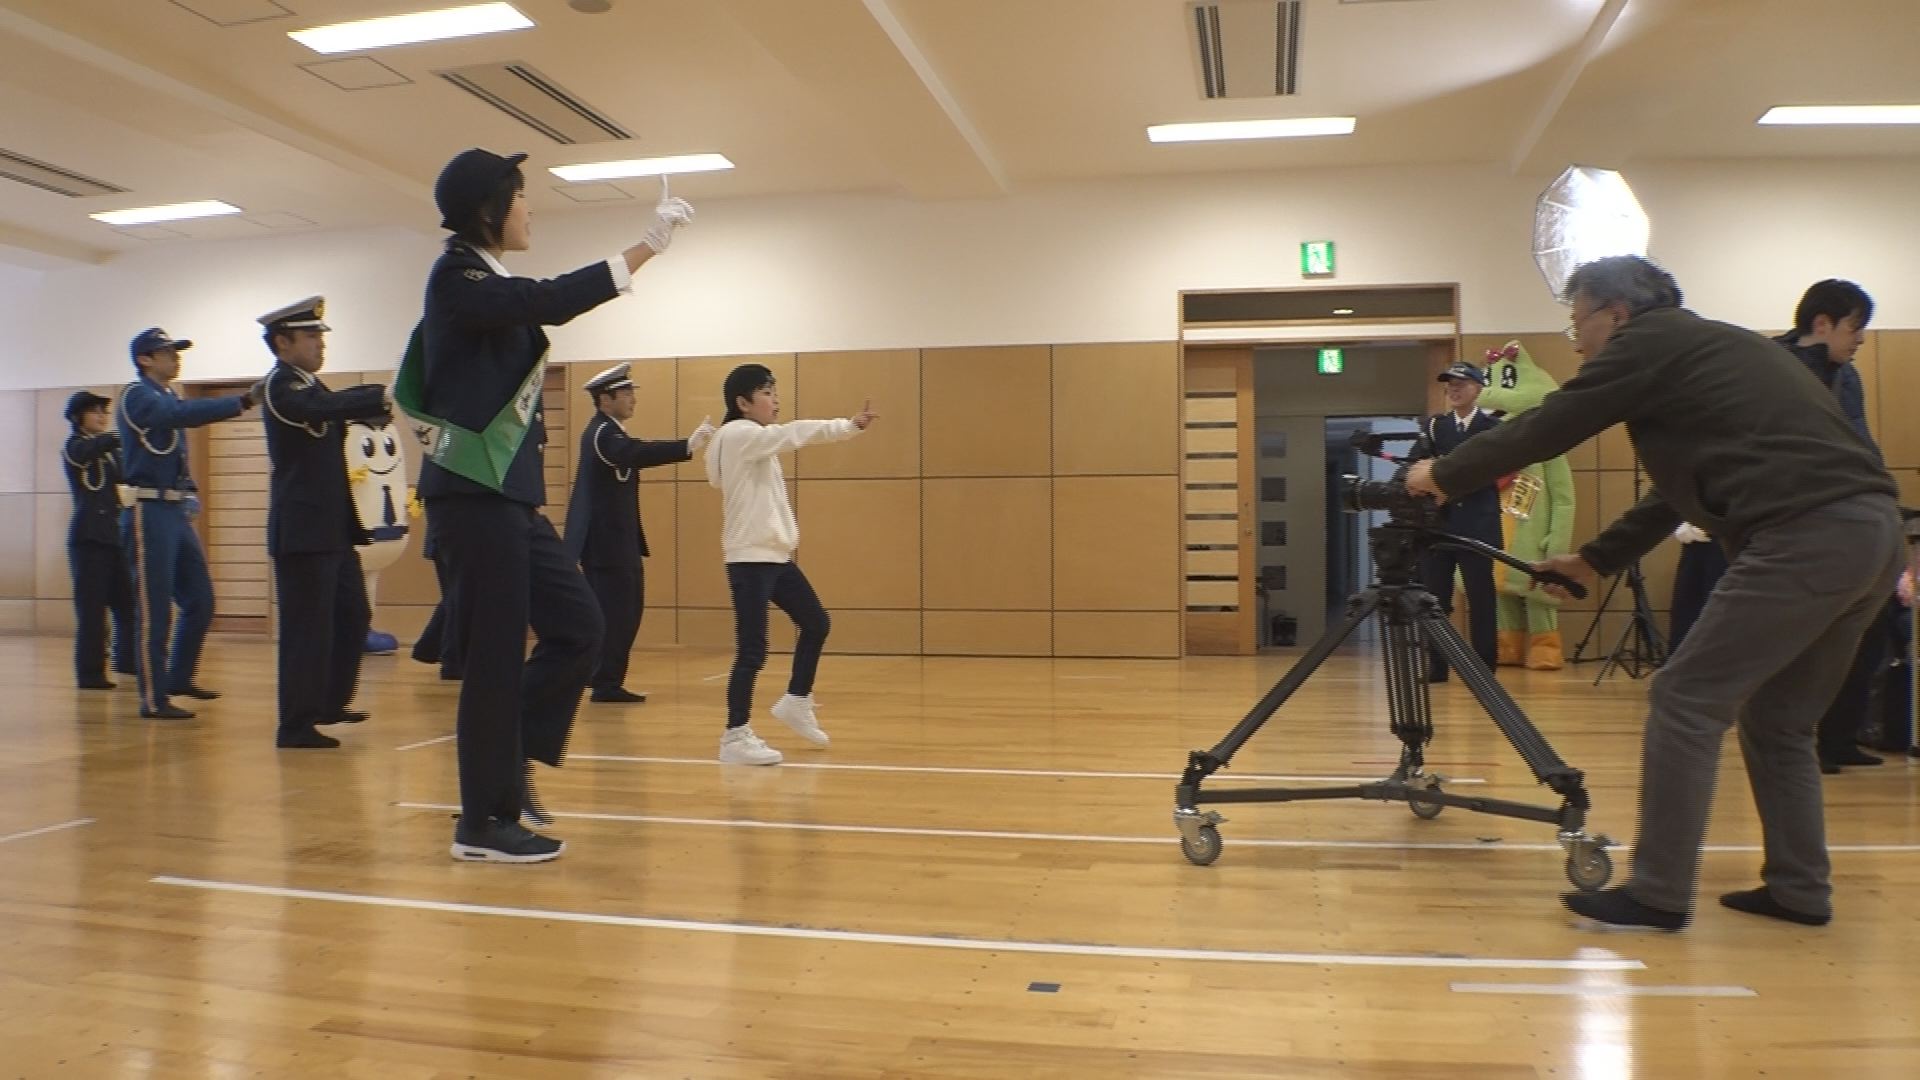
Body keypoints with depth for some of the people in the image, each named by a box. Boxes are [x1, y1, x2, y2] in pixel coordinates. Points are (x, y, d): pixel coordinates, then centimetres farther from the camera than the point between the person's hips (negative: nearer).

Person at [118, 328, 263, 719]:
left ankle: (180, 677, 27)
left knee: (200, 602, 11)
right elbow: (183, 414, -28)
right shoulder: (137, 396, -9)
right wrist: (243, 401, -36)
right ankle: (153, 699, 0)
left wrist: (189, 494, 8)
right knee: (155, 610, -6)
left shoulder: (170, 397, 18)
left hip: (176, 513, 8)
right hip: (148, 513, -8)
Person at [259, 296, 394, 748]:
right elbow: (326, 409, -31)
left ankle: (330, 702, 29)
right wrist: (388, 394, -35)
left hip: (333, 529, 10)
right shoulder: (280, 386, -12)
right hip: (303, 532, -10)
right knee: (307, 627, -5)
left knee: (353, 616, 16)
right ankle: (297, 726, 2)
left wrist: (384, 401, -6)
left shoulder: (310, 386, 19)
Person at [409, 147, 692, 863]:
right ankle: (485, 823, 7)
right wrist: (646, 248, -23)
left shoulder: (483, 282, 16)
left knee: (577, 627, 7)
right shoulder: (459, 279, -11)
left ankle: (505, 762, 20)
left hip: (510, 494, 9)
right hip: (473, 495, -9)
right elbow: (549, 303, -26)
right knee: (496, 655, -4)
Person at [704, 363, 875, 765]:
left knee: (815, 623, 17)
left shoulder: (755, 442, 20)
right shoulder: (738, 435, -15)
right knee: (753, 648, -8)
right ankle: (735, 737, 1)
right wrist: (850, 425, -26)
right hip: (750, 558, -10)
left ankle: (796, 702, 31)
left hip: (775, 555, 10)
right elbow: (796, 432, -24)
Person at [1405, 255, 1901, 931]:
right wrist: (1597, 559, 32)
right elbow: (1681, 487, 31)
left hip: (1804, 537, -9)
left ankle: (1657, 895, -1)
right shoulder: (1712, 346, 27)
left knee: (1687, 702, -4)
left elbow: (1543, 431, 2)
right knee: (1777, 719, 18)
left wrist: (1443, 476, 14)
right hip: (1872, 530, 9)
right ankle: (1799, 889, 21)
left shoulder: (1649, 343, 1)